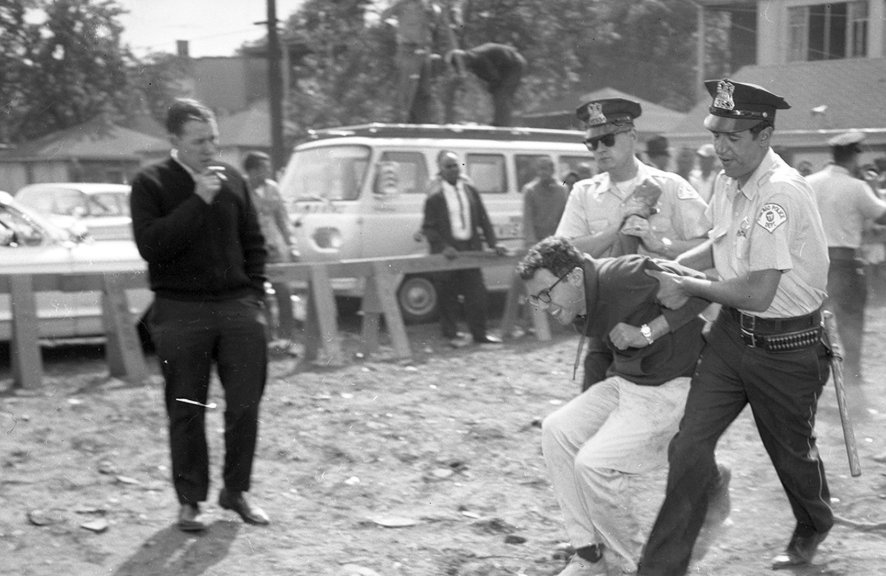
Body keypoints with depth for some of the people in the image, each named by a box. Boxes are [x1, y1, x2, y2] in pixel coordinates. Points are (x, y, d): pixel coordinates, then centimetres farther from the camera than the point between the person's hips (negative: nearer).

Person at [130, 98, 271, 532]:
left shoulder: (231, 179, 8)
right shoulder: (150, 184, -3)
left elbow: (253, 242, 15)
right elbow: (150, 245, -17)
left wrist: (254, 294, 6)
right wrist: (198, 201, -19)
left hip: (237, 305, 3)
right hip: (179, 309, -3)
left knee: (246, 401, 3)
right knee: (186, 409, 4)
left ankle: (236, 490, 20)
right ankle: (190, 500, 17)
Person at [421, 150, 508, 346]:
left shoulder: (470, 191, 8)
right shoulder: (435, 196, -5)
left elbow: (483, 219, 10)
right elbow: (428, 227, -6)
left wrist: (493, 243, 1)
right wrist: (443, 247, -17)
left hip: (471, 248, 4)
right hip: (448, 252, -4)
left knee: (477, 293, 4)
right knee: (448, 295, 3)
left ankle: (479, 334, 14)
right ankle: (451, 335, 15)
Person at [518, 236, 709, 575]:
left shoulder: (626, 276, -25)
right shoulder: (577, 307, 1)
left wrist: (647, 332, -25)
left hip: (670, 389, -9)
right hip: (625, 382, 9)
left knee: (595, 462, -19)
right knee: (557, 430, -4)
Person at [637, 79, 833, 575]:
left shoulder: (783, 191, -25)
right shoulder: (729, 183, 2)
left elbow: (758, 293, -25)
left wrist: (689, 288, -13)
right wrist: (667, 267, 9)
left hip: (786, 346, -6)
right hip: (733, 332, 6)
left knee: (792, 451, 18)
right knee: (688, 448, -4)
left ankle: (813, 529, 50)